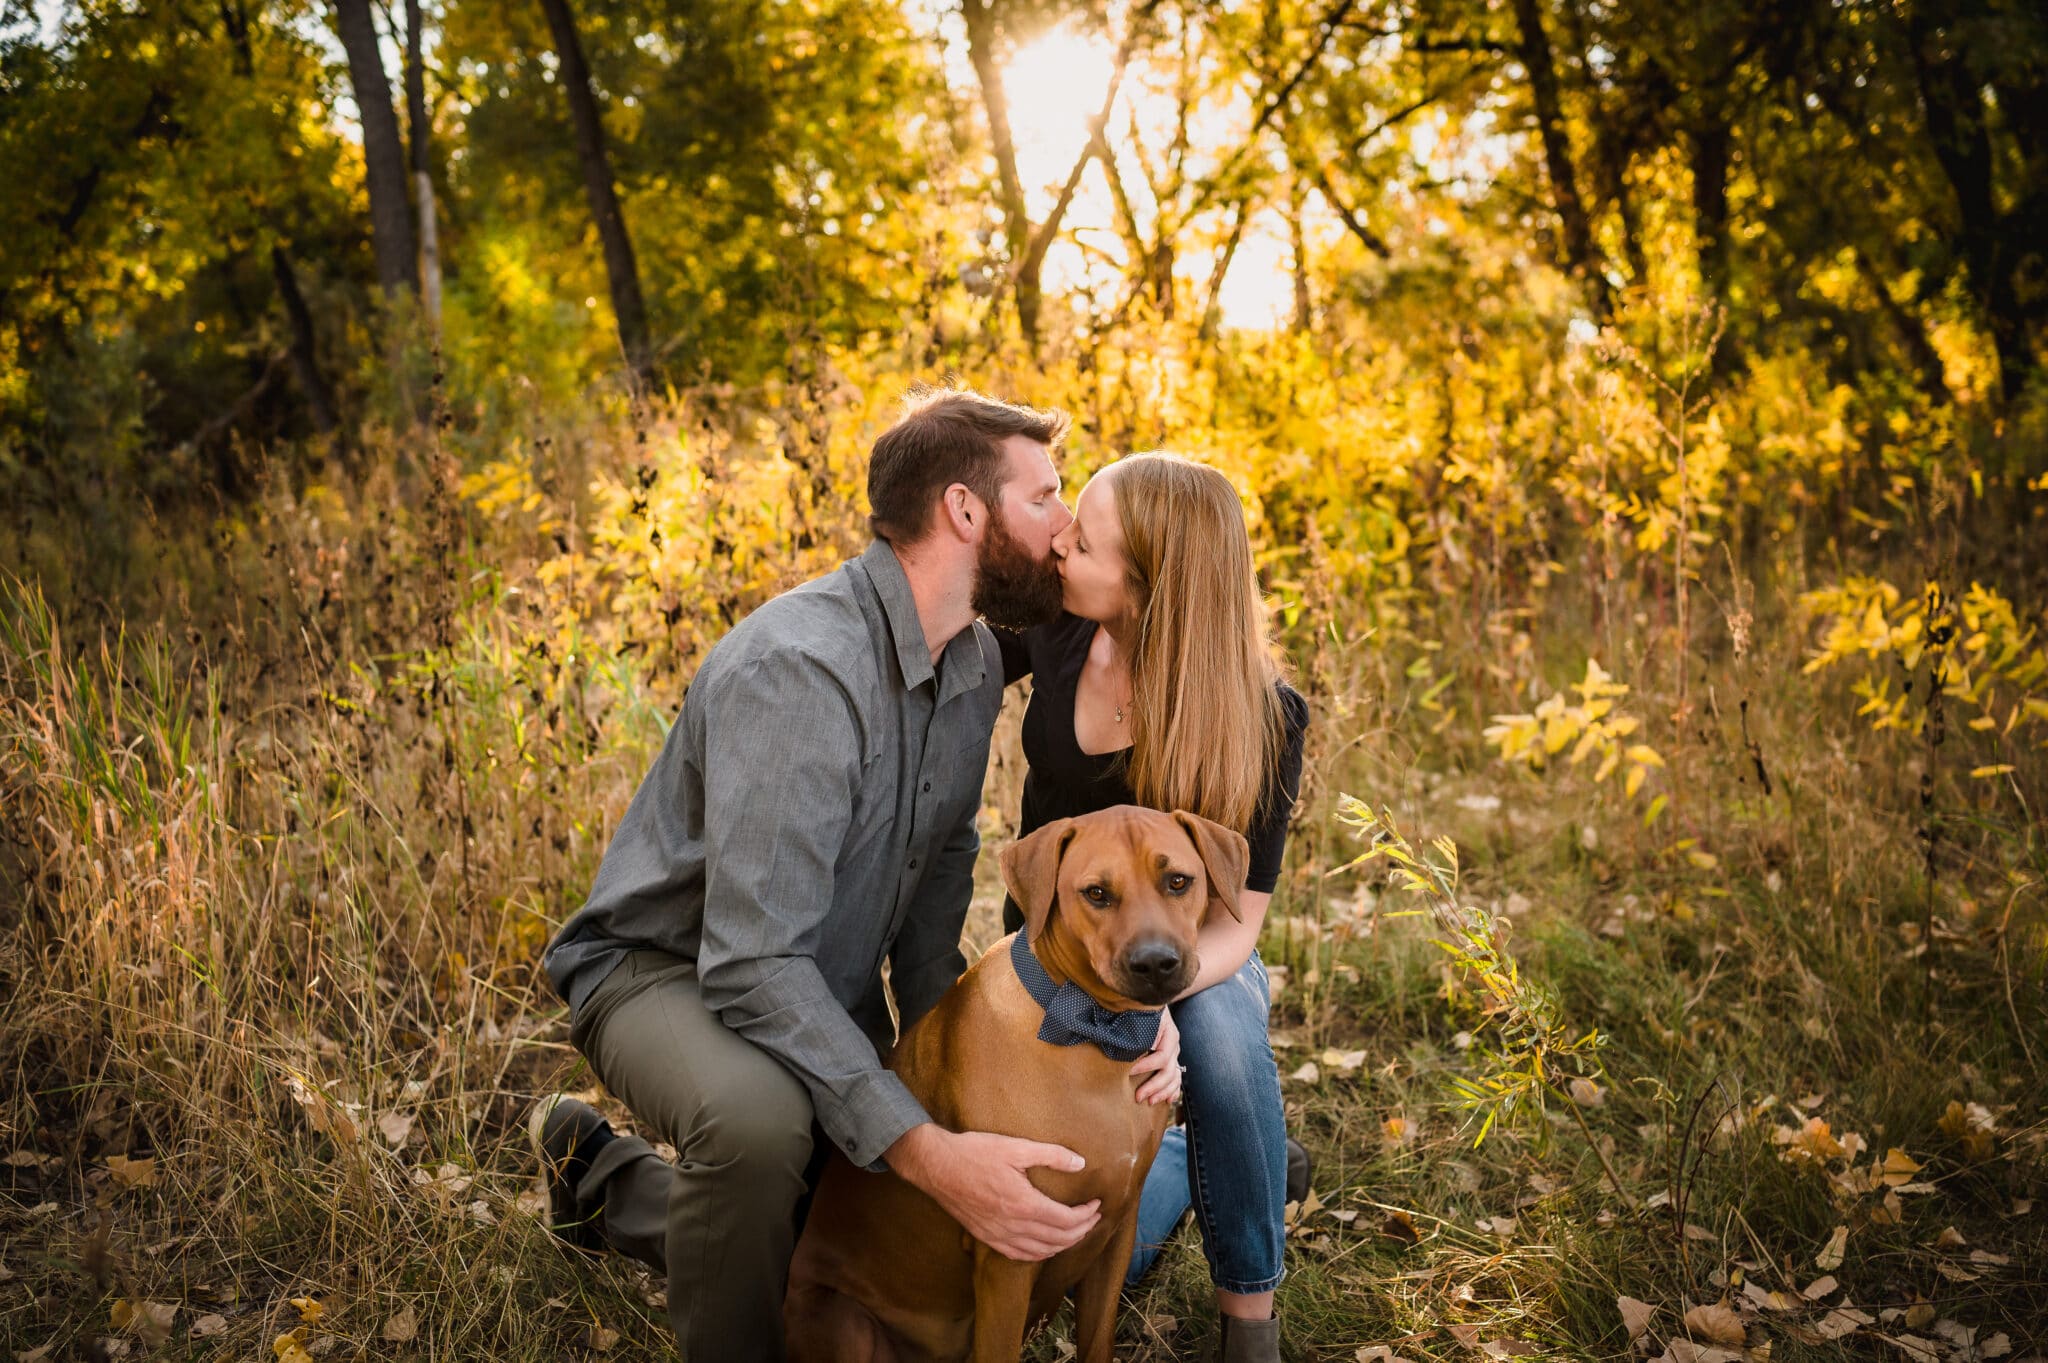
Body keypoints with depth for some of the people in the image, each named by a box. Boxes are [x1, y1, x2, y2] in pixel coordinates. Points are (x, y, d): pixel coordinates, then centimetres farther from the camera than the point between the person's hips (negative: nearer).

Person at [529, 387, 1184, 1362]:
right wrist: (925, 1151, -43)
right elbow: (754, 965, -36)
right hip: (663, 971, -8)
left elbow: (935, 888, 4)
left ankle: (606, 1184, 24)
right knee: (760, 1118, -41)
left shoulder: (974, 665, -2)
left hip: (826, 991, 8)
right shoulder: (798, 668, -31)